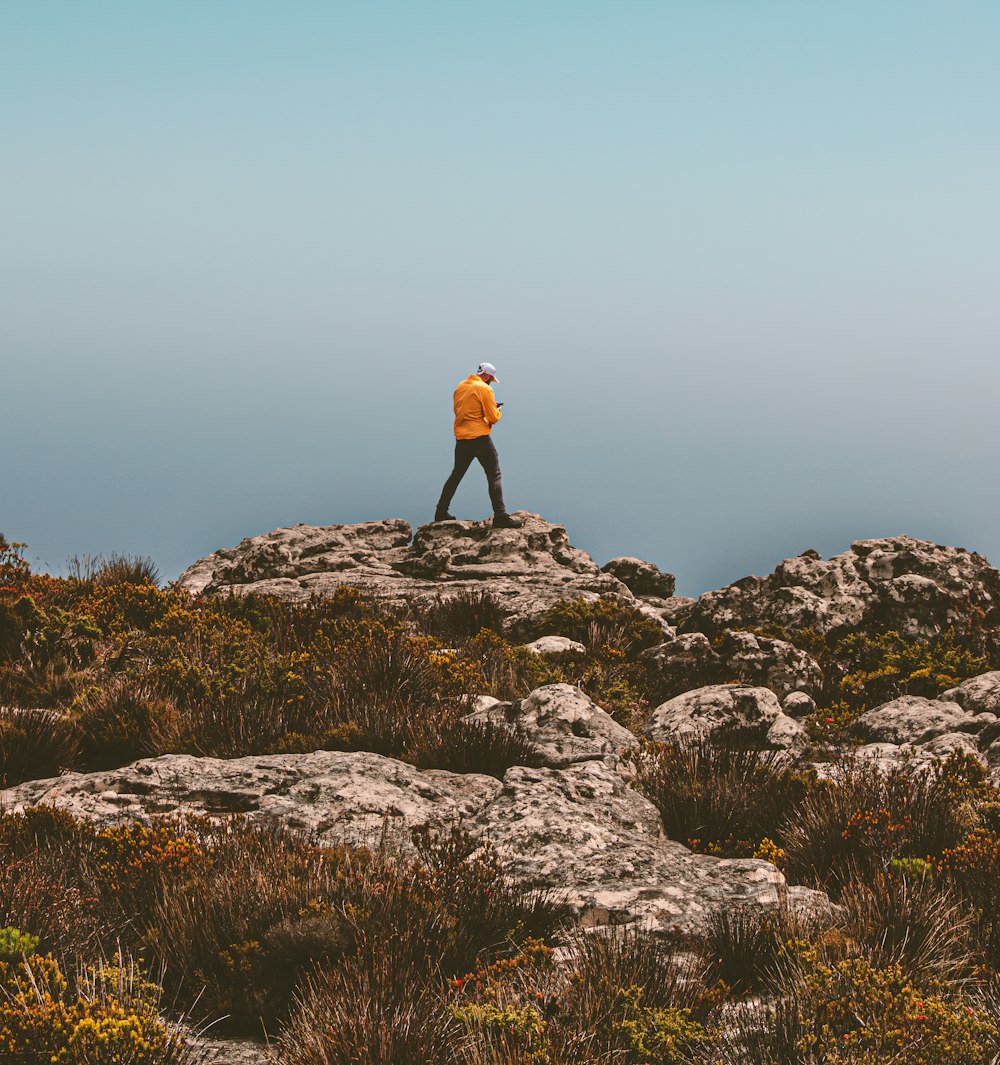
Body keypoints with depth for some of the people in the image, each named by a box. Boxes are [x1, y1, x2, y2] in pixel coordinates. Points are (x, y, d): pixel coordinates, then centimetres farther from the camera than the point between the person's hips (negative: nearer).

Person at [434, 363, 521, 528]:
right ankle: (500, 516, -12)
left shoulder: (460, 387, 11)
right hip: (480, 438, -7)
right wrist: (498, 411, 13)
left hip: (461, 438, 7)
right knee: (494, 476, -4)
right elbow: (493, 418, -11)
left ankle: (441, 512, 22)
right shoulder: (484, 389, -10)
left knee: (456, 475, 19)